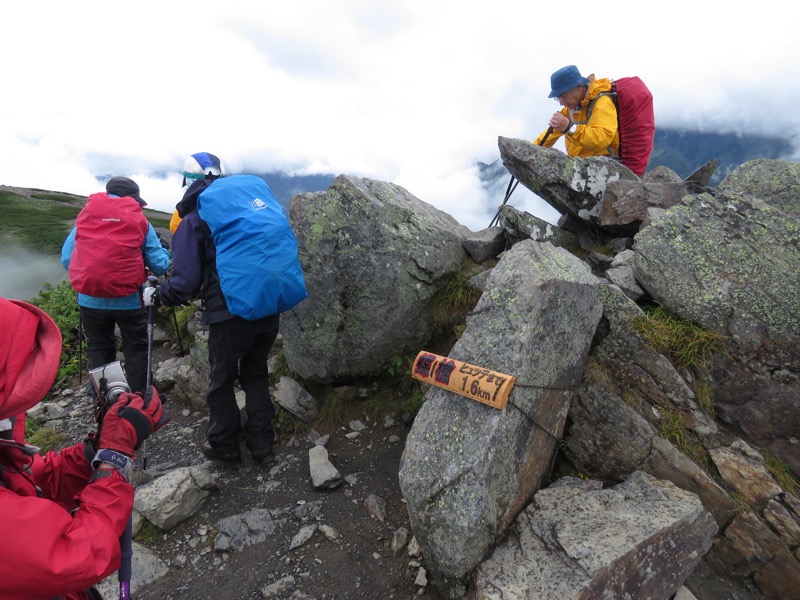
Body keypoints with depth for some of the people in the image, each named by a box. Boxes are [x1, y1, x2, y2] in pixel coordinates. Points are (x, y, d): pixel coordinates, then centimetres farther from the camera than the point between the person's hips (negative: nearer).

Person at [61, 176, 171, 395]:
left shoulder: (85, 216, 7)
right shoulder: (140, 221, 0)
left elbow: (66, 259, 8)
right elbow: (160, 266, -1)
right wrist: (162, 249, 20)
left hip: (89, 299, 3)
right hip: (128, 299, -2)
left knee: (98, 348, 18)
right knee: (136, 348, 12)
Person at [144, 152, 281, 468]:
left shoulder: (192, 221, -2)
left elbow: (184, 282, -8)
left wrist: (156, 296, 11)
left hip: (230, 313, -4)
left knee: (221, 380, 17)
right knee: (256, 374, 21)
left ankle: (224, 447, 31)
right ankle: (262, 443, 29)